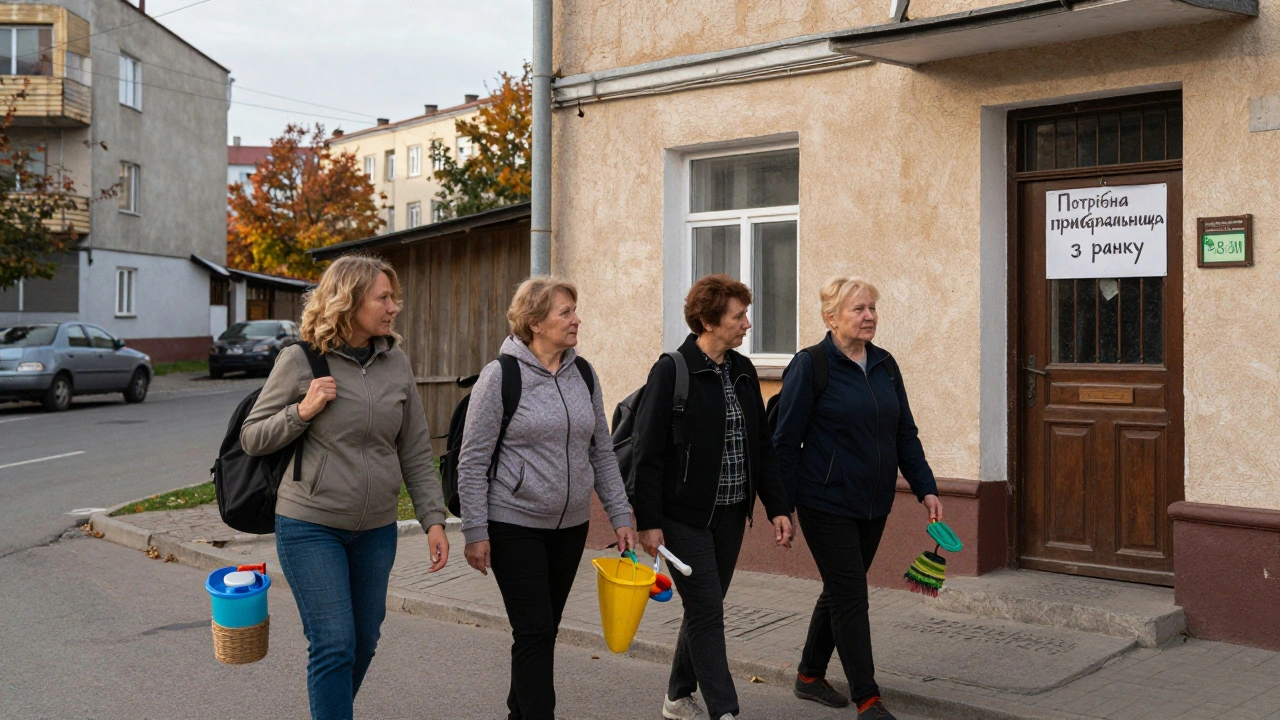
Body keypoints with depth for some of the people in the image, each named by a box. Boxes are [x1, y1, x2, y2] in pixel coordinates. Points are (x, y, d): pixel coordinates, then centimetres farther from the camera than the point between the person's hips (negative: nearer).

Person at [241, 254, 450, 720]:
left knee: (364, 642, 14)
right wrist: (303, 411, -17)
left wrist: (433, 519, 2)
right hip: (310, 526, -5)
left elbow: (416, 453, 8)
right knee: (334, 644, -7)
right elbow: (252, 438, -1)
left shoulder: (396, 363, 4)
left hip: (376, 529, 5)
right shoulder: (300, 361, -8)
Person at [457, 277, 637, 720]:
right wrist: (475, 532, -13)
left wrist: (620, 515, 7)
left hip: (570, 526, 6)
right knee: (534, 631, -6)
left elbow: (602, 453, 12)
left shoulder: (583, 376, 6)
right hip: (514, 525, -6)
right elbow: (473, 461, -10)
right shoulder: (501, 377, -11)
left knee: (544, 629, 14)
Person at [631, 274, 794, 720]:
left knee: (706, 608, 14)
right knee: (707, 612, -5)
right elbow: (648, 451, -12)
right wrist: (649, 521, -15)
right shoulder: (672, 370, -12)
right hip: (685, 516, -7)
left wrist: (777, 507, 8)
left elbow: (761, 445, 13)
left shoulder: (743, 371, 9)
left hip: (731, 513, 7)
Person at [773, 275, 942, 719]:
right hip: (827, 503, -7)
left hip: (874, 505, 7)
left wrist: (925, 488, 4)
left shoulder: (885, 366, 8)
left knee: (841, 591, 16)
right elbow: (785, 441, -9)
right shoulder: (810, 367, -10)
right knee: (850, 597, -5)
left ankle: (810, 675, 31)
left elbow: (905, 434, 13)